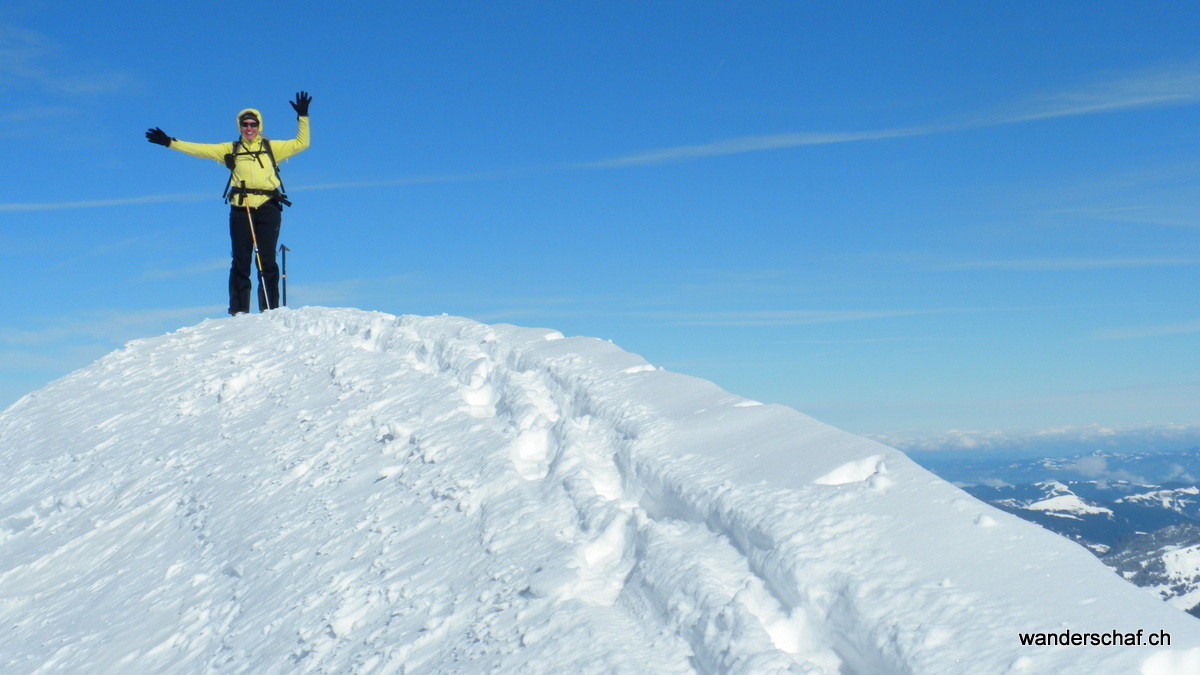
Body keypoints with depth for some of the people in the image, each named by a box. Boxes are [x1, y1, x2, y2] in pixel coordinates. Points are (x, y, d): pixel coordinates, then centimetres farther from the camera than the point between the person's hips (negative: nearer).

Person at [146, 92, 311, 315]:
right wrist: (170, 142, 14)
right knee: (241, 261, -2)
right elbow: (199, 149, 18)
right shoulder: (231, 150, 18)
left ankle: (269, 310, -7)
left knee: (266, 260, -7)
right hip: (240, 209, 1)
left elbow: (301, 143, 12)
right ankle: (238, 311, -2)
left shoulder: (271, 147, 15)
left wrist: (302, 117, 5)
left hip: (268, 208, -1)